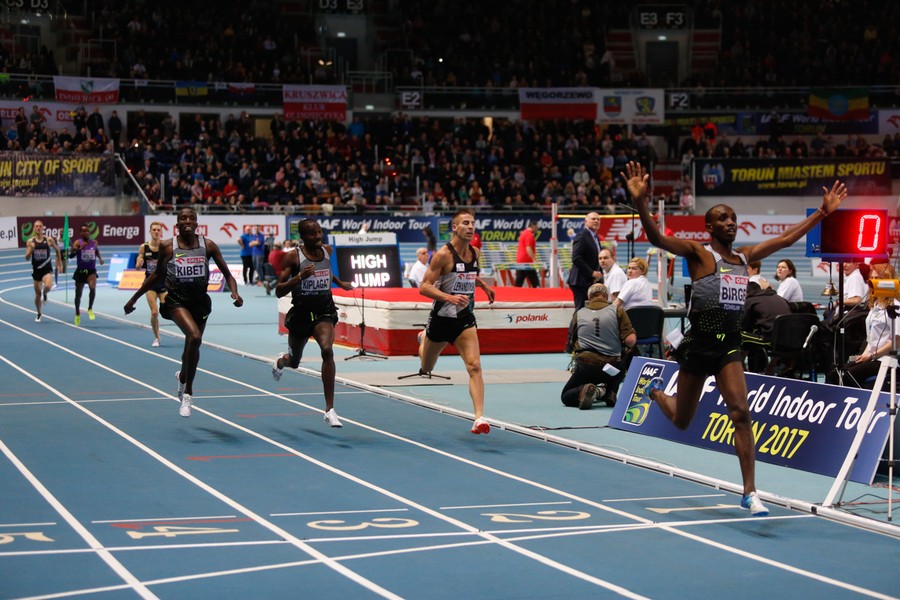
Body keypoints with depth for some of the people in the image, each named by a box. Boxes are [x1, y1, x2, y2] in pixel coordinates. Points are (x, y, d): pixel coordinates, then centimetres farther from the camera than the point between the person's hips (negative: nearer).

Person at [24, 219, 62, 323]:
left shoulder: (49, 240, -4)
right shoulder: (30, 241, -3)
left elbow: (57, 250, 13)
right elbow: (27, 258, -4)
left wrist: (59, 264, 14)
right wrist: (30, 249, -23)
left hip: (47, 268, -2)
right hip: (36, 269, 2)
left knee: (48, 286, -29)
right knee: (38, 294, 8)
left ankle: (44, 294, 9)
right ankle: (39, 314, 28)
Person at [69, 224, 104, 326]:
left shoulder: (94, 242, 3)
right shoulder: (78, 243, -8)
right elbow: (71, 255, -18)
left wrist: (100, 258, 7)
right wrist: (79, 248, -32)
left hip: (91, 271, 1)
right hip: (80, 271, -1)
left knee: (92, 288, -28)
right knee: (78, 294, 10)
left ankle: (90, 309, -7)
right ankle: (77, 314, 32)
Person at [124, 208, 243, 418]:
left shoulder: (208, 245, -2)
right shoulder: (167, 246, -4)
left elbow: (227, 273, 2)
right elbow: (157, 274, 10)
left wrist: (235, 292, -17)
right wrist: (134, 298, 14)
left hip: (200, 300, 3)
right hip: (177, 299, -3)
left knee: (193, 346, 15)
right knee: (195, 337, -27)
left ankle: (183, 376, 51)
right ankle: (187, 393, -14)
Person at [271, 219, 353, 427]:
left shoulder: (327, 250, 0)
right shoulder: (292, 257, -13)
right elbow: (278, 291, -16)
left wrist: (340, 282, 16)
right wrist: (299, 277, -30)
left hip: (324, 310, 1)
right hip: (301, 311, -1)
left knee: (327, 349, -27)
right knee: (294, 361, 19)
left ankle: (330, 409, -25)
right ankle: (281, 361, 62)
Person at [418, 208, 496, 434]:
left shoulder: (475, 253, 2)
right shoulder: (443, 254, -18)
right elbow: (424, 287, -21)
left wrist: (484, 285, 13)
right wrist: (449, 297, -34)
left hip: (465, 318, 3)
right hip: (441, 319, -3)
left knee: (474, 366, -17)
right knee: (426, 368, 20)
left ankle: (479, 417, -20)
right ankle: (424, 339, 56)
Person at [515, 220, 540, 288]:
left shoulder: (523, 233, 19)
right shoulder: (529, 235, -11)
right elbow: (528, 249, -20)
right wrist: (534, 260, -24)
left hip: (520, 261, 9)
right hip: (527, 262, -9)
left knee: (518, 284, 4)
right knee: (536, 284, -5)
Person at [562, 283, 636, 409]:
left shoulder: (579, 314, 8)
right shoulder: (617, 310, 2)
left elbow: (569, 347, 15)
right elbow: (630, 340, -7)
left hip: (585, 366, 0)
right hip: (613, 368, 0)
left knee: (566, 397, 21)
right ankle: (610, 391, 13)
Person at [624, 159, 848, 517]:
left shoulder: (745, 257, 11)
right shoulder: (698, 253, -6)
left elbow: (786, 238, 19)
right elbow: (657, 238, -21)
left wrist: (824, 212, 17)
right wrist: (640, 203, -37)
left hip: (730, 344, 4)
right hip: (700, 342, -3)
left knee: (740, 413, -12)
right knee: (682, 421, 13)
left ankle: (749, 493, -9)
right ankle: (656, 391, 51)